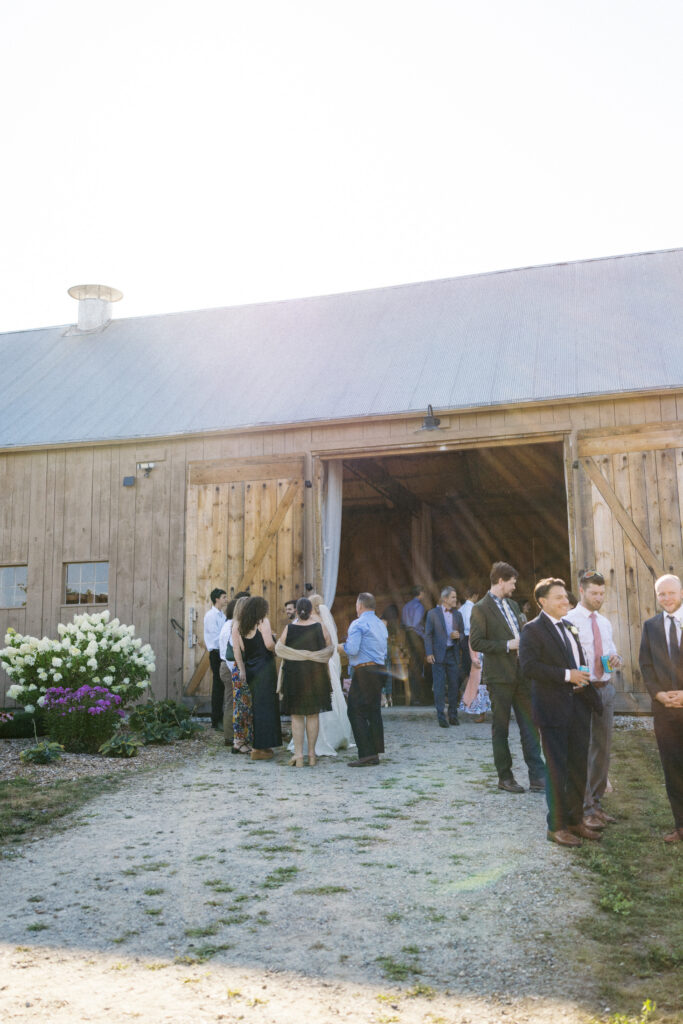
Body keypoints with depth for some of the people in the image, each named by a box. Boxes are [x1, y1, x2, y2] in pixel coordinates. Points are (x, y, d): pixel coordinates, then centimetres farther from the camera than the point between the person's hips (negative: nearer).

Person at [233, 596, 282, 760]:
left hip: (250, 669, 7)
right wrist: (275, 651, 1)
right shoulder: (263, 622, -8)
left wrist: (241, 669, 5)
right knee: (266, 705, 0)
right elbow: (269, 644, -19)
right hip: (265, 667, -7)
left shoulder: (239, 626, 9)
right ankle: (260, 748, 2)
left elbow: (236, 648, 3)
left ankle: (260, 746, 25)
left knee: (257, 706, 16)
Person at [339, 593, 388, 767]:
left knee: (356, 712, -5)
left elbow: (352, 649, -18)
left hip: (364, 672, -8)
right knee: (374, 711, 11)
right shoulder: (381, 624, 17)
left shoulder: (358, 624, -9)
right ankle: (375, 754, 13)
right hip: (379, 669, 9)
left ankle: (365, 754, -10)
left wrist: (340, 647, 1)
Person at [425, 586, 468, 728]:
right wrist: (429, 653, -10)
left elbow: (462, 634, 16)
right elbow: (428, 635, -1)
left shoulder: (457, 614, 11)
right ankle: (441, 717, 1)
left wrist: (458, 636, -8)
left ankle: (453, 716, 15)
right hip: (439, 654, -4)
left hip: (453, 654, 4)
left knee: (454, 685, 4)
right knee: (439, 686, -4)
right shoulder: (433, 614, 0)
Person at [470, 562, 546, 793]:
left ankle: (538, 778, 9)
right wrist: (508, 645, -17)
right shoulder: (481, 608, -9)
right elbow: (476, 643, -15)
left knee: (529, 726, 5)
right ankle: (505, 777, 16)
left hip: (520, 674, 7)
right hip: (499, 677, -7)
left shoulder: (512, 605, 16)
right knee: (500, 728, 5)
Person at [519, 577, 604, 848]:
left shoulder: (571, 628, 16)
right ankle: (556, 826, 12)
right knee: (557, 769, 0)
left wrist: (583, 678, 5)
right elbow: (529, 666, -20)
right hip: (553, 708, -7)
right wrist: (567, 675, -21)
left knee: (579, 766, 14)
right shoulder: (532, 630, -9)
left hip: (579, 705, 8)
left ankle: (575, 820, 28)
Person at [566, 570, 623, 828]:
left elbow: (612, 652, 20)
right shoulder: (569, 620, -8)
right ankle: (584, 809, 6)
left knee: (603, 748, 13)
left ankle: (596, 802, 26)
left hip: (605, 688, 7)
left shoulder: (605, 623, 14)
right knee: (581, 749, -3)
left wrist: (616, 659, -2)